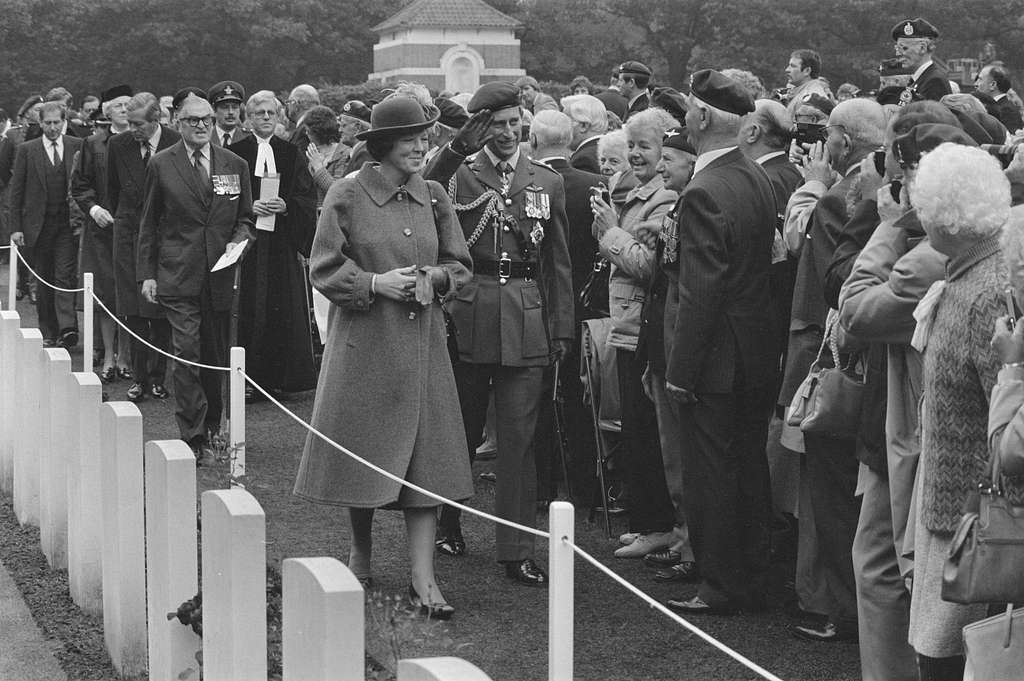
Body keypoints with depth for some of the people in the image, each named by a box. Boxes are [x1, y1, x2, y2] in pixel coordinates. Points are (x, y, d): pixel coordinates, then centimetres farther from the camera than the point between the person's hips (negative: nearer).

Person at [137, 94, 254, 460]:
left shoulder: (235, 165, 8)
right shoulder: (161, 164, 3)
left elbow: (246, 217, 16)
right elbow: (148, 223, 6)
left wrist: (238, 240, -6)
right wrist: (146, 273, 1)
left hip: (221, 275, 3)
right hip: (178, 275, -3)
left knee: (216, 357, 7)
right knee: (187, 354, -10)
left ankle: (209, 427, 21)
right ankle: (194, 436, -9)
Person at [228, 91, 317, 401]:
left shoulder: (292, 154, 10)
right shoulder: (235, 153, 4)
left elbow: (307, 199, 5)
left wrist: (286, 206, -13)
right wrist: (249, 207, -14)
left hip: (283, 243, 2)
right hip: (246, 239, -2)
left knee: (284, 309, 0)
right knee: (249, 309, -5)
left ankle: (280, 375, 8)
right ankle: (250, 377, -1)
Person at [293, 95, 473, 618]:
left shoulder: (433, 198, 8)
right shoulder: (347, 195, -5)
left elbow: (459, 266, 13)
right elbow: (324, 268, -4)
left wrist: (433, 278, -7)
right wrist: (375, 283, -16)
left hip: (422, 342, 3)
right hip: (364, 341, -3)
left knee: (424, 456, -3)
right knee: (363, 450, 6)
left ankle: (423, 579, -3)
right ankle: (360, 556, 27)